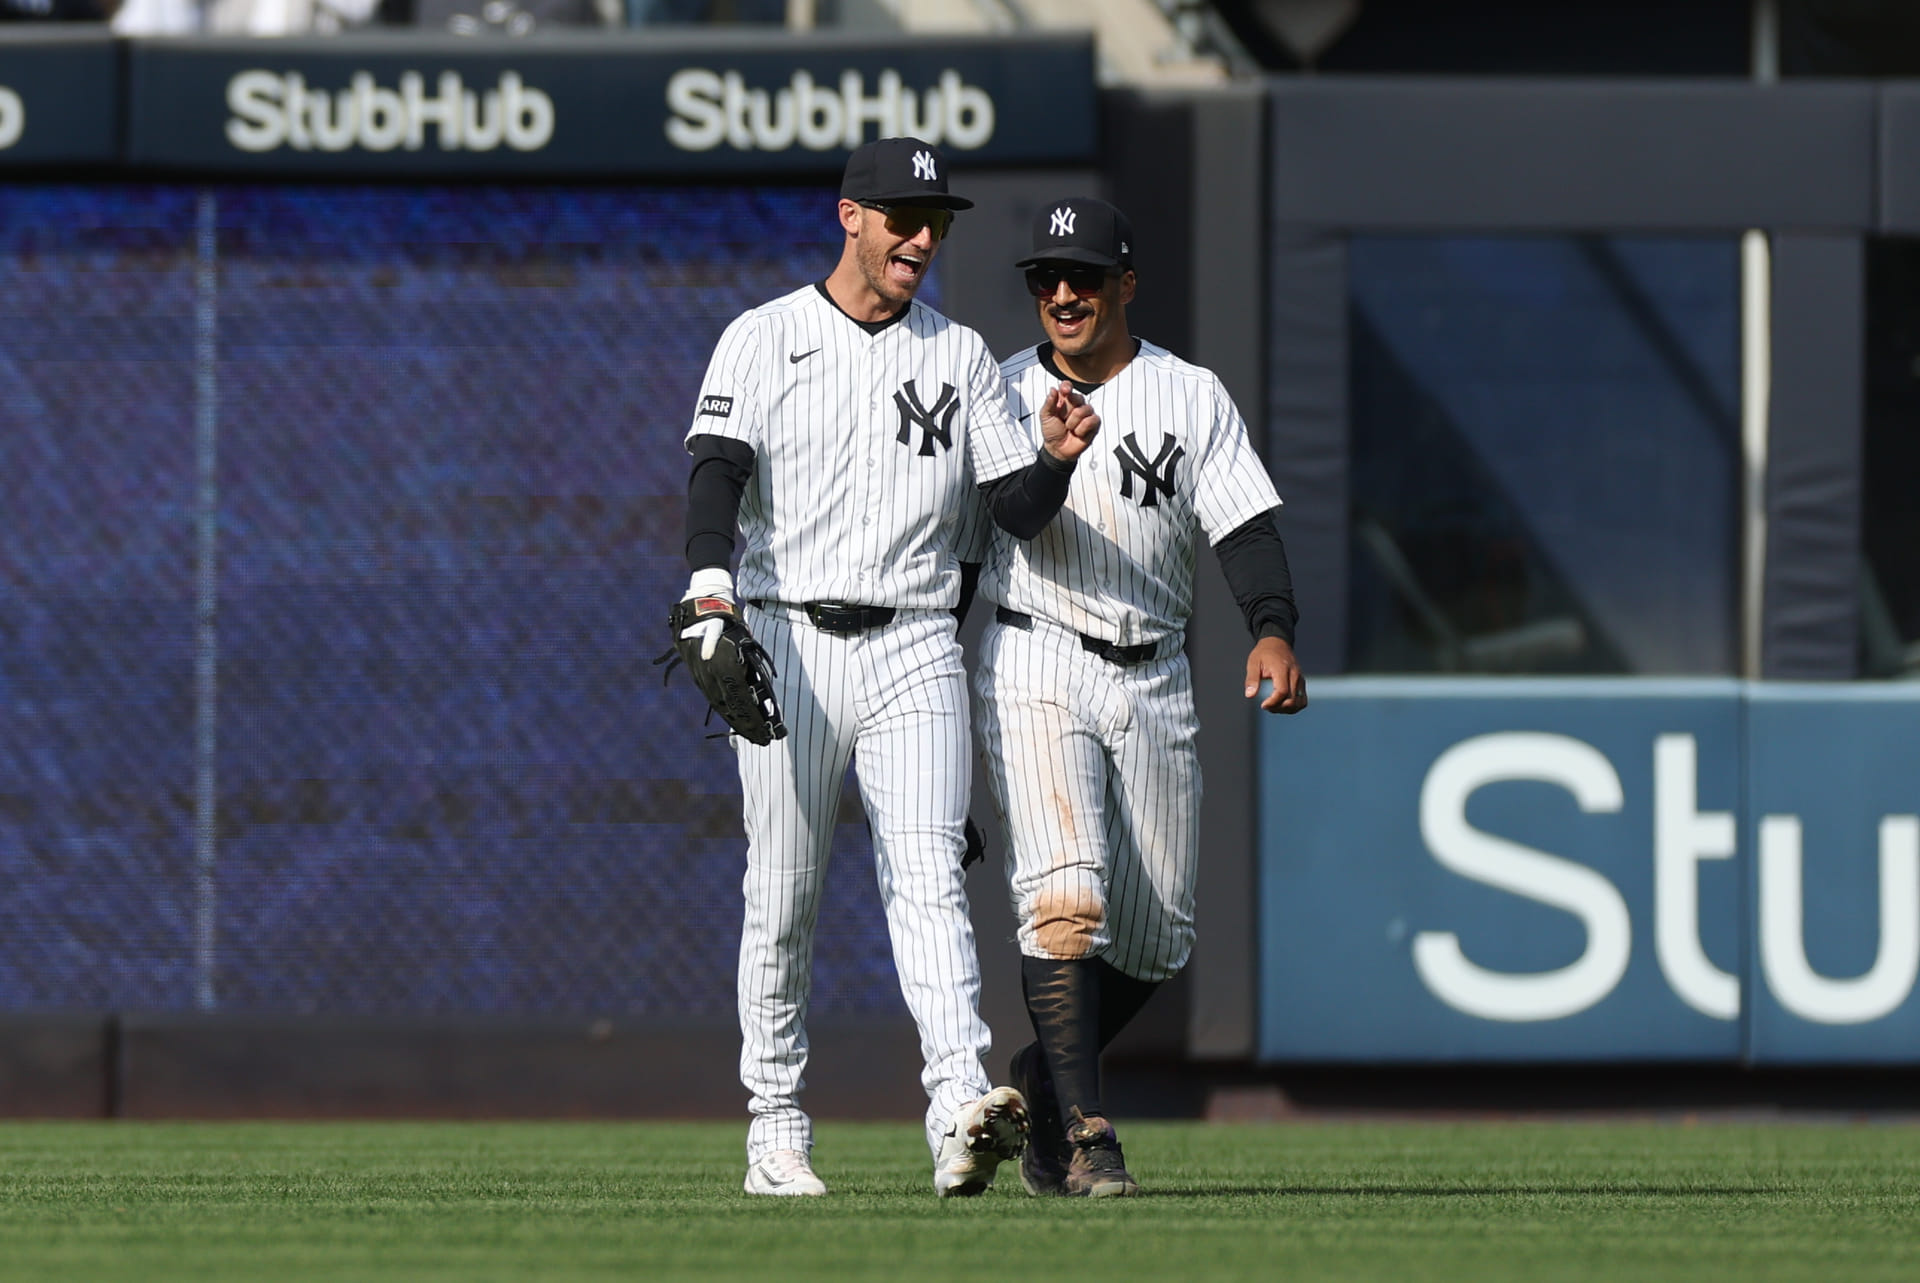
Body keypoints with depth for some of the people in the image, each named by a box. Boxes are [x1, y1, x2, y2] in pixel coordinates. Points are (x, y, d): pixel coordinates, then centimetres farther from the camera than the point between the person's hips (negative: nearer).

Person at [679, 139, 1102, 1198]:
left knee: (927, 878, -14)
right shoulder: (765, 340, 4)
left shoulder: (962, 357, 13)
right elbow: (715, 476, -9)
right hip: (789, 645, -1)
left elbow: (1017, 512, 9)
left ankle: (961, 1107, -29)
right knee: (783, 901, 3)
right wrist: (710, 592, -27)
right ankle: (776, 1131, 12)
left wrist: (1056, 461, -14)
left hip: (914, 653, 1)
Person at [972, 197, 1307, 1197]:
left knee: (1156, 936, 5)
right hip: (1032, 671, -2)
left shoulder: (1192, 399, 5)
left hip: (1152, 681, 2)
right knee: (1064, 901, -20)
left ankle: (1043, 1078, 29)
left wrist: (1273, 632, -23)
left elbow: (1244, 526, -5)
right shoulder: (998, 394, 7)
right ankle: (1083, 1132, -20)